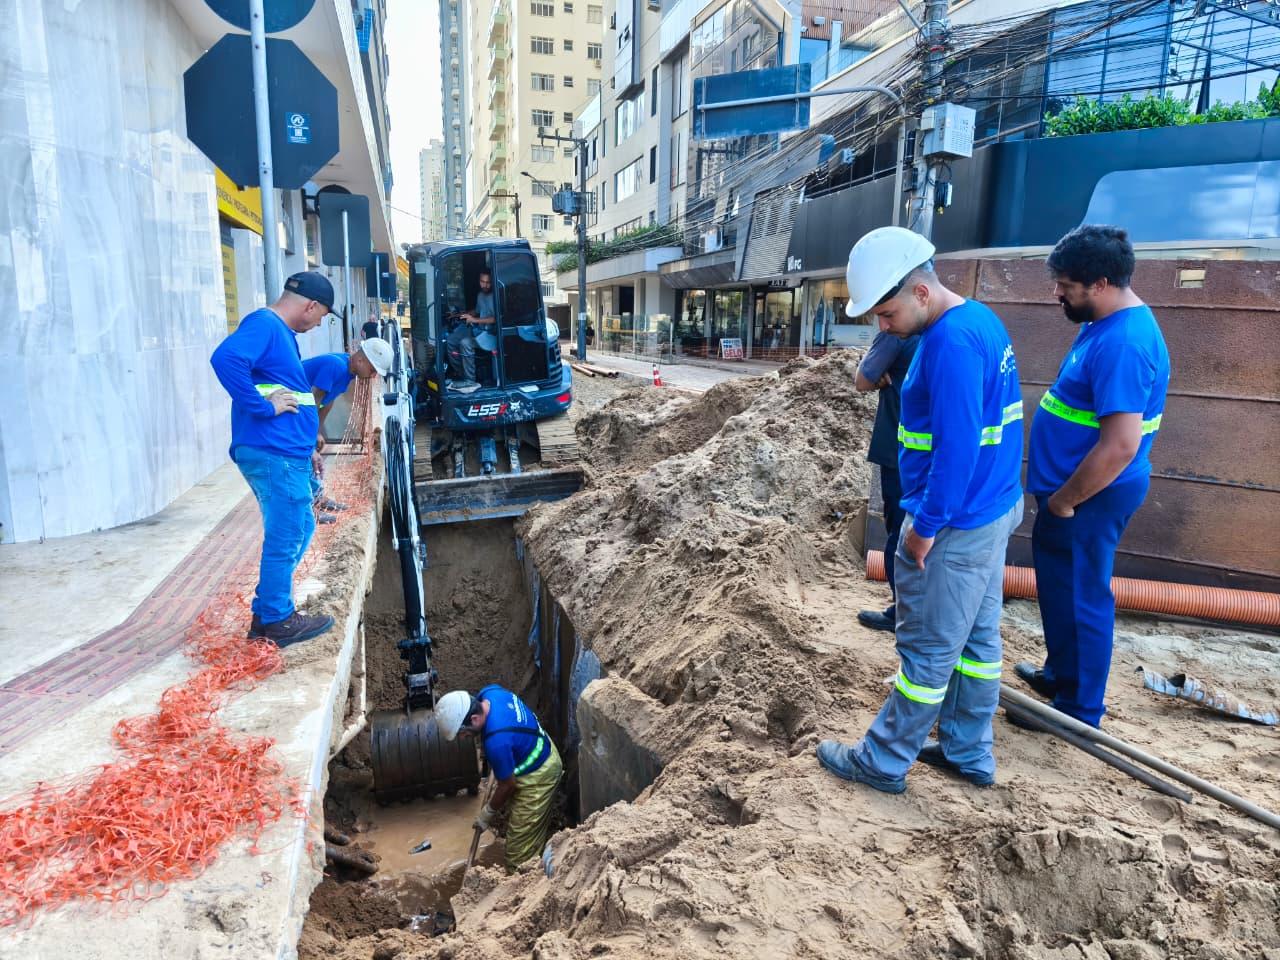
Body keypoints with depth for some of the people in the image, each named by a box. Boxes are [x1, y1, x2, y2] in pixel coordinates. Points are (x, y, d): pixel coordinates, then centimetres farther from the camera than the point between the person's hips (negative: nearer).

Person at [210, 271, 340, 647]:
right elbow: (226, 358, -30)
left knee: (299, 531, 19)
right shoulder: (264, 324, -12)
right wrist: (264, 407, -23)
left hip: (286, 454, 10)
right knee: (285, 538, 0)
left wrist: (307, 442, 26)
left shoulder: (280, 332, 19)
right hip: (273, 455, -10)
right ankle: (276, 622, 14)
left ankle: (269, 611, 29)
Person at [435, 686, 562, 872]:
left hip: (537, 776, -9)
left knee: (520, 845, 6)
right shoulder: (489, 693, -15)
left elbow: (508, 784, -22)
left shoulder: (497, 742, -38)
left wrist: (489, 812, -3)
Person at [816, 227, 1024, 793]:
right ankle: (967, 753, 33)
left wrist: (925, 526, -18)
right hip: (994, 511, 10)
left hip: (956, 525, -10)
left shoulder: (951, 342, -23)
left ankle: (883, 762, 19)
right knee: (978, 637, 18)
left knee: (927, 650, 3)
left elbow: (957, 446, -27)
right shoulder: (981, 320, 10)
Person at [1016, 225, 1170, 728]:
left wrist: (1063, 501, -19)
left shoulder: (1123, 344, -26)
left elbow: (1121, 445, -31)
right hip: (1075, 486, 10)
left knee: (1080, 597, 4)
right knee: (1062, 586, 23)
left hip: (1090, 496, -10)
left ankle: (1079, 709, 22)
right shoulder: (1107, 322, 7)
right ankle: (1061, 673, 42)